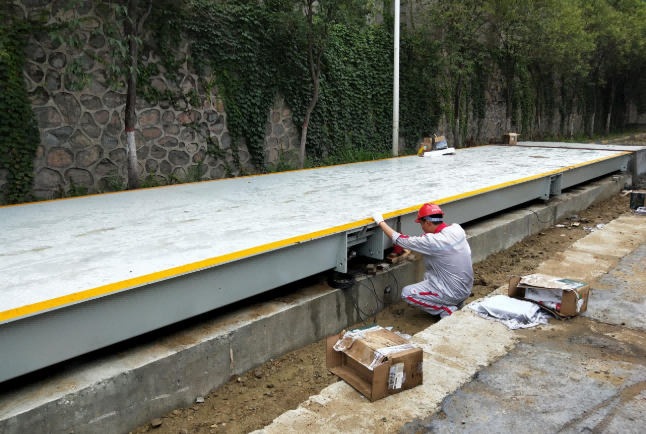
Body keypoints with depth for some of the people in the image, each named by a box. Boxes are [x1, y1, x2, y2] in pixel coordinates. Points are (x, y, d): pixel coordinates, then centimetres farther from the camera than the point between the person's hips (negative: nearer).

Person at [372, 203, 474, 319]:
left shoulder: (432, 242, -26)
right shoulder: (457, 229, -6)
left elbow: (399, 239, -17)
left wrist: (380, 222, -5)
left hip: (454, 293, -8)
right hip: (467, 288, 8)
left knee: (407, 293, 0)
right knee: (428, 275, 29)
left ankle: (446, 310, -2)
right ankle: (456, 302, 17)